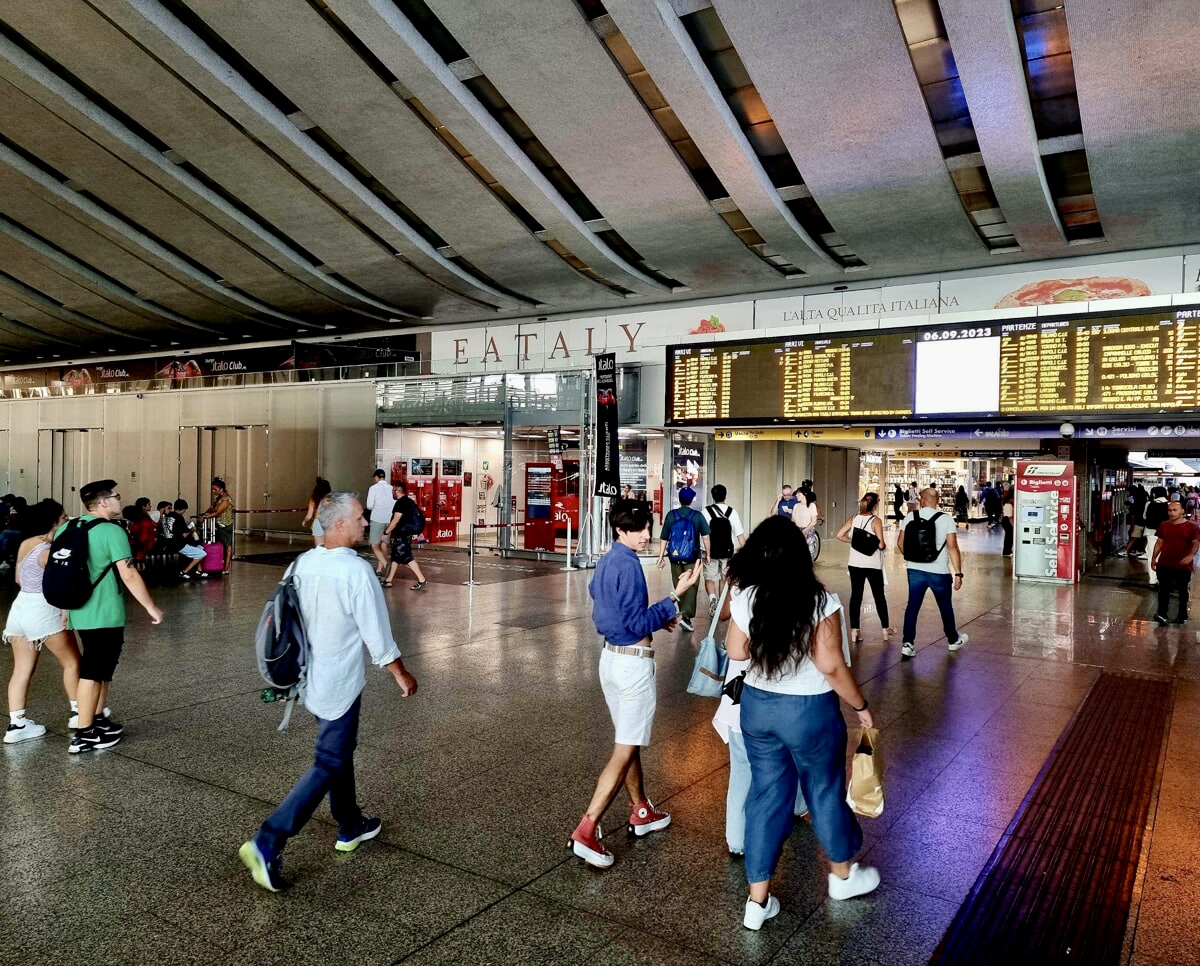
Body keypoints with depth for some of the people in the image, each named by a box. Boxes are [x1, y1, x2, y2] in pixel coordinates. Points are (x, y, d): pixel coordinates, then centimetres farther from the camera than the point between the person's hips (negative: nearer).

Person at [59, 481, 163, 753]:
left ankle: (98, 720, 30)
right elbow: (129, 575, -20)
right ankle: (84, 735, 5)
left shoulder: (66, 529, 9)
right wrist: (152, 607, -13)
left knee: (100, 668, 21)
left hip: (81, 612, 8)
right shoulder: (112, 531, -16)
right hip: (105, 615, -8)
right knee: (93, 672, -1)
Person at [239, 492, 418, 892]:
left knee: (339, 751, 22)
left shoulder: (303, 563, -2)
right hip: (340, 683, -8)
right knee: (328, 765, 2)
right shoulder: (357, 572, -23)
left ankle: (350, 828, 38)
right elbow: (377, 635, -17)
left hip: (312, 676, 8)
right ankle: (267, 844, -2)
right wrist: (401, 674, -3)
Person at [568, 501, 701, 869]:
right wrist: (677, 595, -21)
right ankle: (586, 831, -4)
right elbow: (639, 624, -21)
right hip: (634, 664, -10)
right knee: (625, 751, -3)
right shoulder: (628, 565, -20)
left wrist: (655, 618, 17)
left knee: (629, 741, 21)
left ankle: (641, 811, 37)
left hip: (611, 656, 10)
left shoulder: (606, 562, 9)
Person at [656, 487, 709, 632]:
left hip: (675, 558, 2)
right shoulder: (698, 516, -4)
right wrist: (707, 554, 5)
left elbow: (664, 538, 1)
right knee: (691, 587, -1)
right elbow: (705, 537, -5)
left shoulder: (671, 515, 0)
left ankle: (683, 614, 27)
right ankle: (686, 615, -17)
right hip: (693, 558, -2)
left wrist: (661, 556, 7)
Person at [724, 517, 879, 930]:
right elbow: (831, 667, -18)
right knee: (825, 790, 19)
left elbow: (736, 652, 2)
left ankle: (757, 900, 22)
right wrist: (861, 706, -4)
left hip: (757, 706, 3)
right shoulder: (820, 602, -21)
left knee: (766, 794, 15)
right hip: (810, 711, -3)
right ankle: (843, 875, 44)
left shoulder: (746, 600, -10)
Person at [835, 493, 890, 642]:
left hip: (855, 563, 3)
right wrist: (884, 546, 3)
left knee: (855, 595, 8)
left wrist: (853, 541, 8)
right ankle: (885, 629, 23)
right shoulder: (876, 520, -13)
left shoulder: (854, 518, 0)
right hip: (873, 564, -3)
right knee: (879, 595, 12)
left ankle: (854, 630, 7)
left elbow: (840, 535, -3)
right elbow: (881, 544, -19)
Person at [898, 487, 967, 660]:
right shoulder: (946, 519, -9)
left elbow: (901, 542, 5)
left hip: (915, 570, 1)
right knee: (945, 606, 17)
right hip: (939, 572, -1)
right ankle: (954, 639, 36)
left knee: (912, 606, 7)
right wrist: (958, 573, -10)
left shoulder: (910, 517, -2)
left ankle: (907, 643, -1)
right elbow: (952, 547, -14)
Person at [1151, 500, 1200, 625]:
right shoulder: (1164, 525, 6)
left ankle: (1182, 615, 23)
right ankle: (1162, 614, 7)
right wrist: (1154, 558, 11)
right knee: (1164, 590, 3)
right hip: (1164, 564, 3)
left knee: (1183, 591, 10)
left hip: (1183, 566, -3)